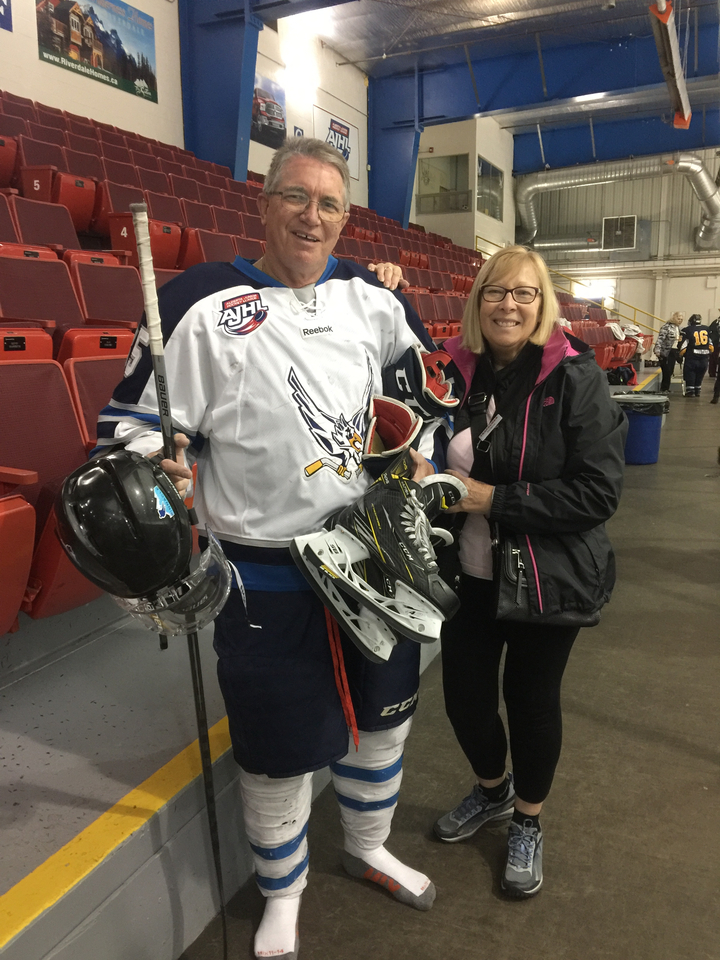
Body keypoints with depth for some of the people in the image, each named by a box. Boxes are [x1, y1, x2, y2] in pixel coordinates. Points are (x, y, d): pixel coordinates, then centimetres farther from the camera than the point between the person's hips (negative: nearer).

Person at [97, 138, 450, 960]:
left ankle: (367, 849, 53)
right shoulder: (202, 305, -11)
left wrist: (422, 449, 8)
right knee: (280, 751, 10)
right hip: (268, 577, -5)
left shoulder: (370, 295, 4)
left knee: (383, 714, 21)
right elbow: (139, 422, -8)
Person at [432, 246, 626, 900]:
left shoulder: (574, 377, -14)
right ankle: (492, 790, 47)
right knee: (463, 693, 13)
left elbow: (599, 491, -18)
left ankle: (528, 822, 42)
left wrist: (494, 499, -21)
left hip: (546, 576, -3)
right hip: (470, 573, 4)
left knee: (532, 699, 13)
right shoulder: (458, 372, -1)